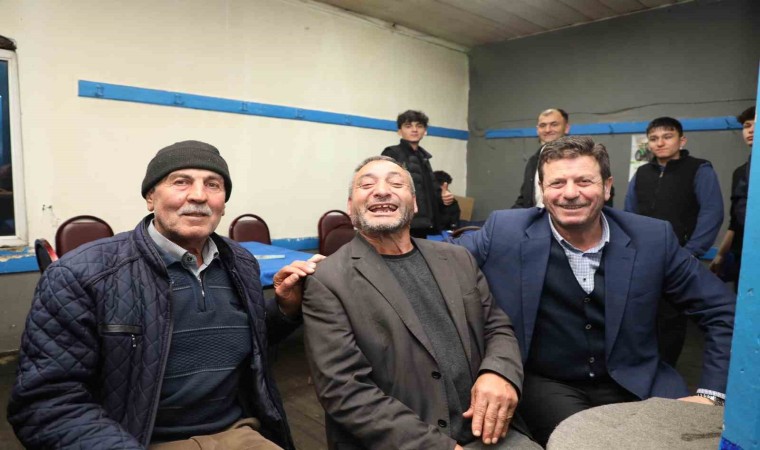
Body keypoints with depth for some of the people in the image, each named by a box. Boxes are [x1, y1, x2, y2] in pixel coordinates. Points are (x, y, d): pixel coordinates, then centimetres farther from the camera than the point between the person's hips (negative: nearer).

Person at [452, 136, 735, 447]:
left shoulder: (652, 238, -7)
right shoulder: (505, 231, -14)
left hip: (634, 384, 3)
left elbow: (720, 310, 4)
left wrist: (712, 393, -4)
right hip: (545, 383, -2)